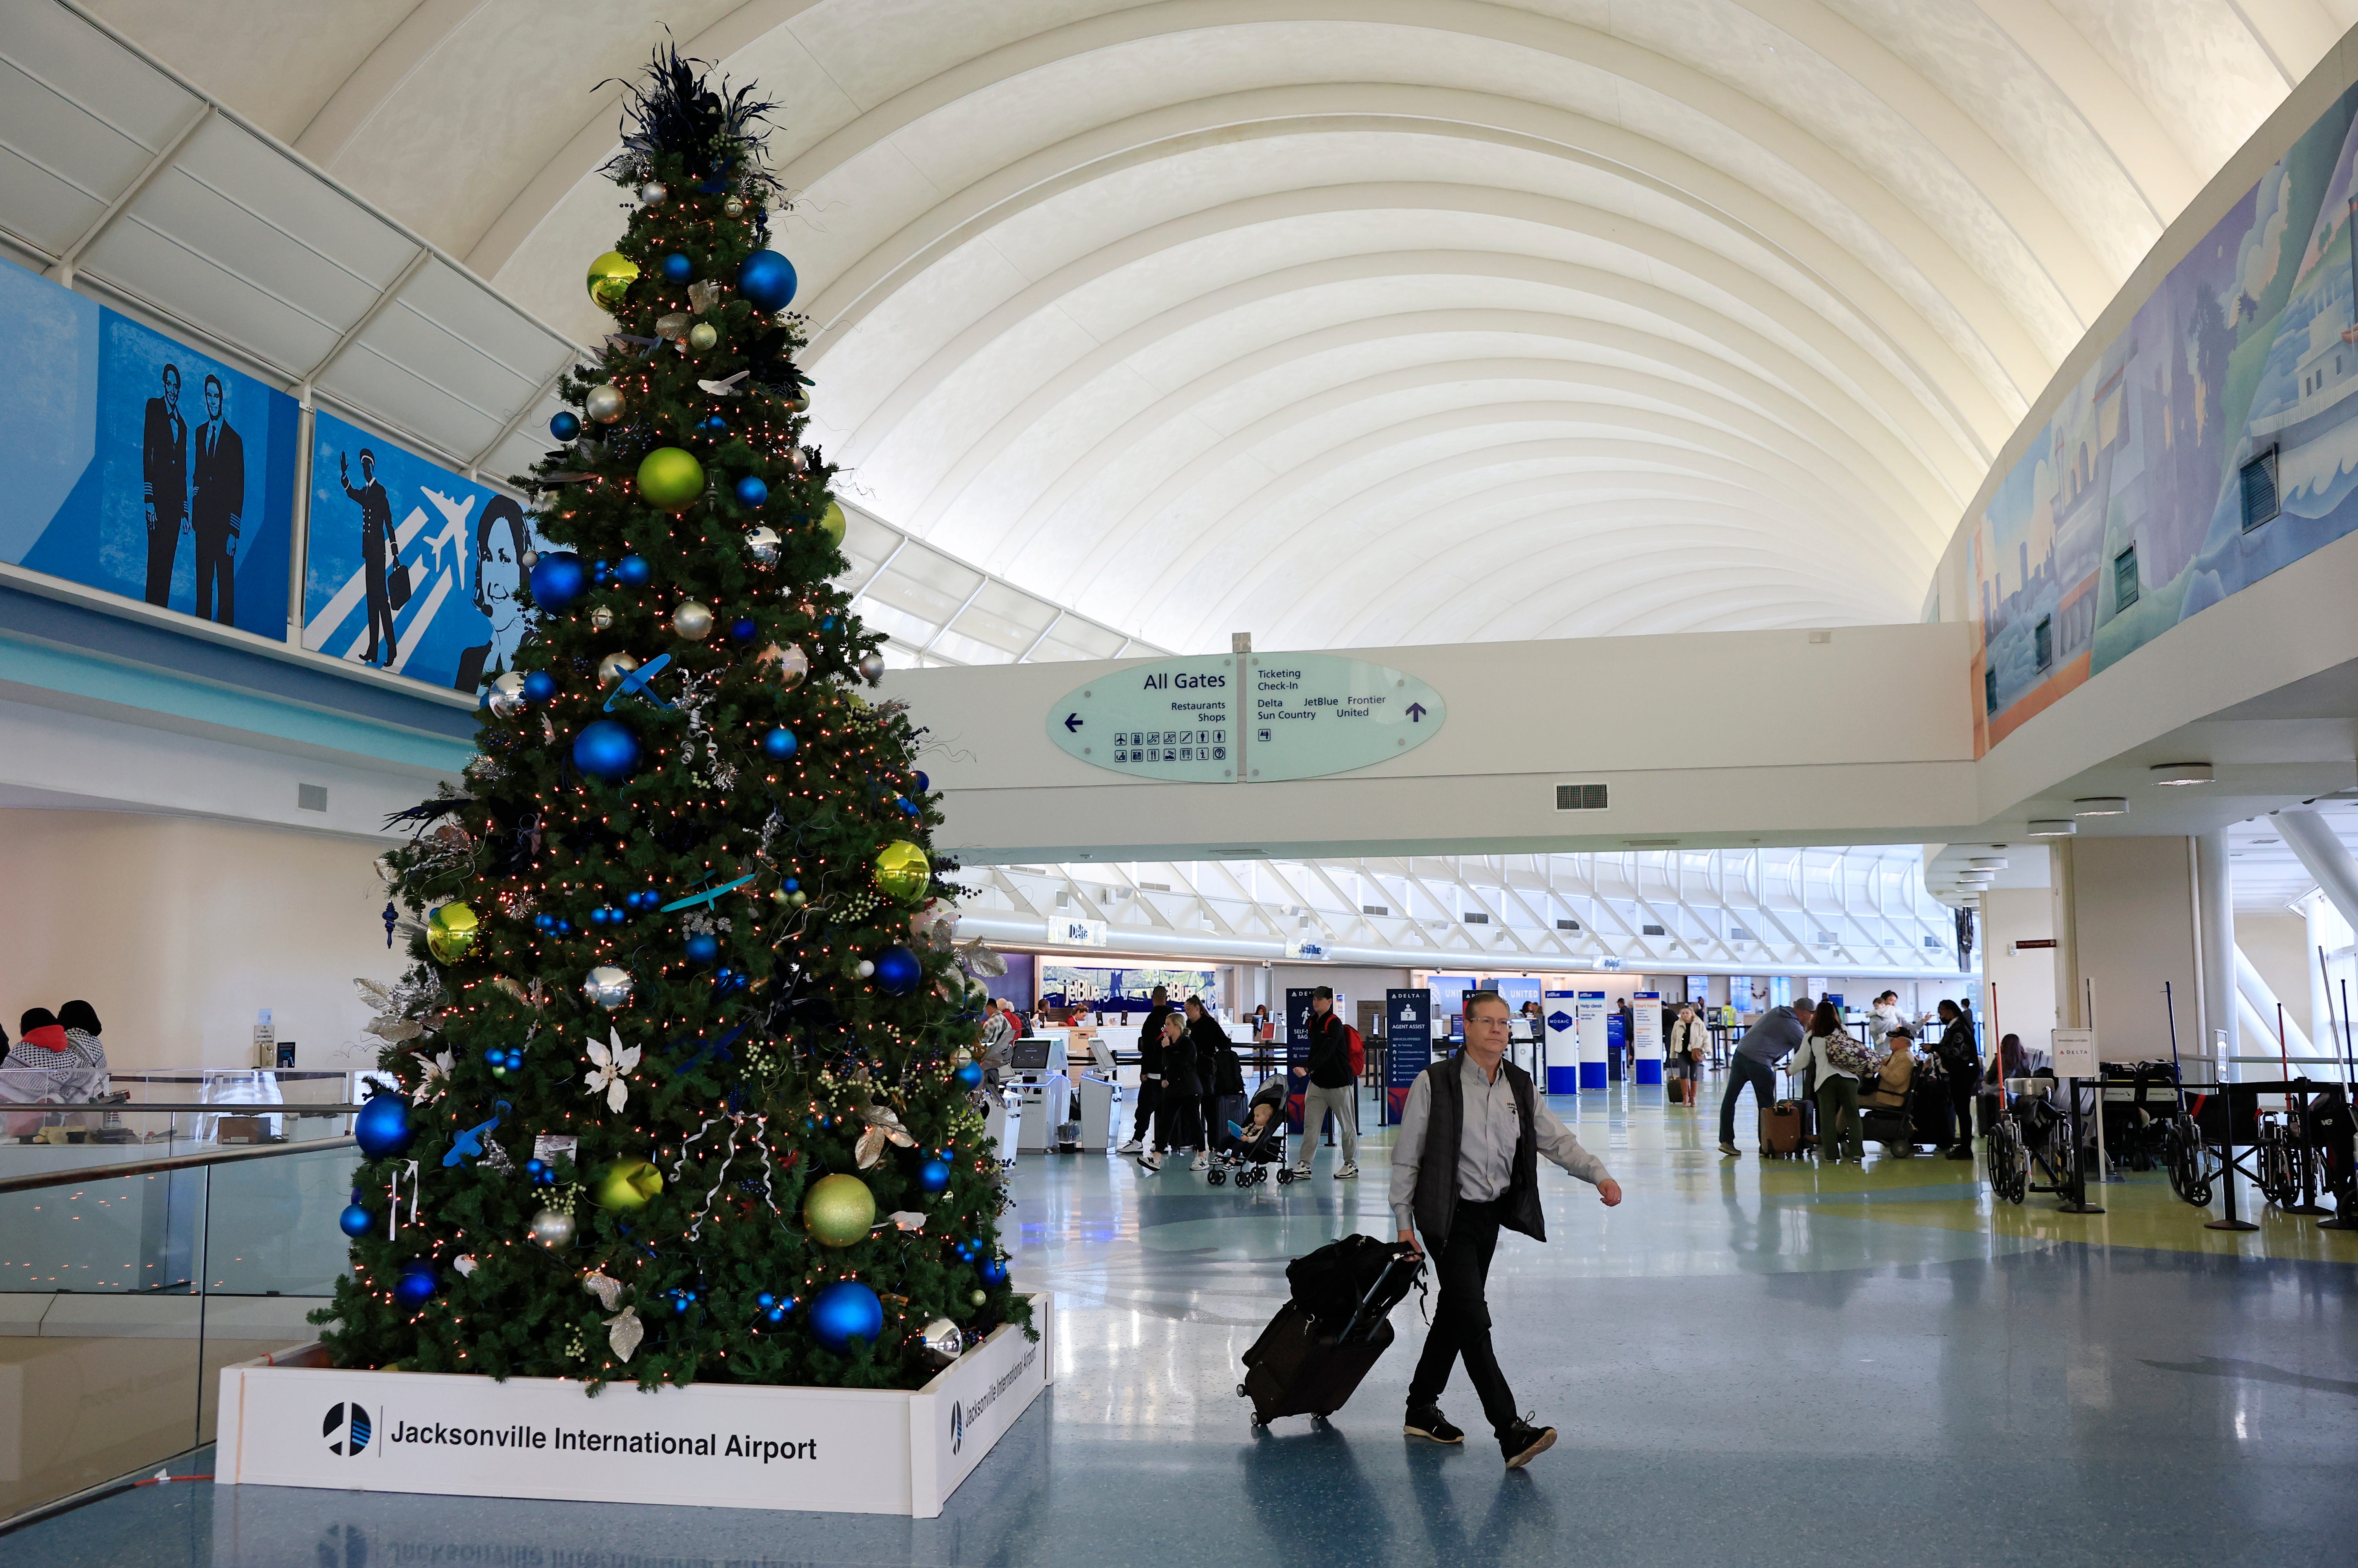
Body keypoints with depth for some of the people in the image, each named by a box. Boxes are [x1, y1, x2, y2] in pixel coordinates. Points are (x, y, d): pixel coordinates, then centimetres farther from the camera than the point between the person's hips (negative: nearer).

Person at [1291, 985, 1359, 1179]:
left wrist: (1307, 1068, -39)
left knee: (1347, 1125, 5)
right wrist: (1311, 1069, 8)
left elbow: (1326, 1052, -29)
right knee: (1310, 1123, 2)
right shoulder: (1313, 1021, 8)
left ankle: (1351, 1165, 15)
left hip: (1339, 1082, -7)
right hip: (1317, 1081, 7)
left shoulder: (1334, 1023, -16)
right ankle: (1304, 1164, 4)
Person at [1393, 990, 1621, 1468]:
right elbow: (1405, 1157, -8)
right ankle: (1510, 1431, -13)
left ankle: (1422, 1410, 30)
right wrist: (1404, 1222, -8)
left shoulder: (1520, 1086, 5)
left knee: (1455, 1312, 16)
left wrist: (1600, 1174, -13)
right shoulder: (1434, 1083, -12)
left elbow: (1557, 1140, 4)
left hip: (1491, 1213, 7)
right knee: (1473, 1320, -11)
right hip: (1449, 1216, -7)